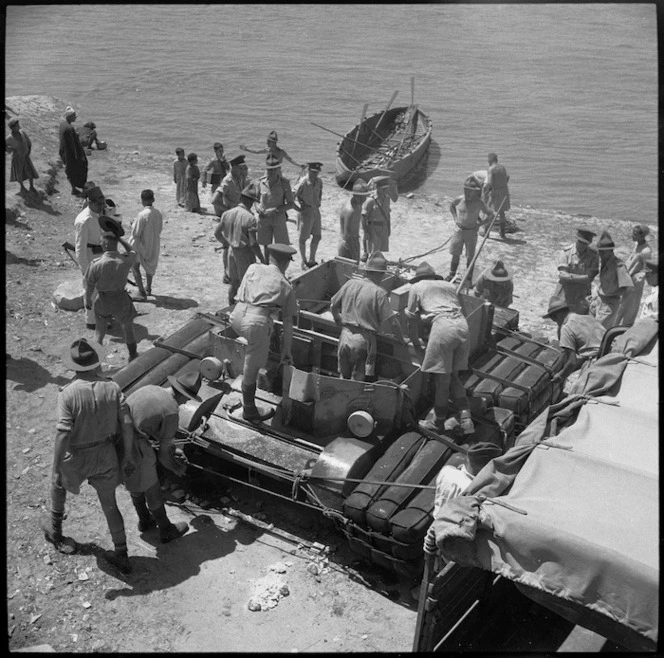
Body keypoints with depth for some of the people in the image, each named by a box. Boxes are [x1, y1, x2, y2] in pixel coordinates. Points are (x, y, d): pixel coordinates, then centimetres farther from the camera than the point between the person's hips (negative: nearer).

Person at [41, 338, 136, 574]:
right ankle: (122, 556, 27)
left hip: (77, 457, -3)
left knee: (59, 483, 31)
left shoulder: (68, 393, -23)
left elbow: (63, 434, -24)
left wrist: (56, 469, -15)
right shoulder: (112, 388, -11)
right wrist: (128, 456, 3)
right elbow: (126, 424, -9)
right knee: (109, 504, 19)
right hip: (106, 455, 3)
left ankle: (55, 529, 52)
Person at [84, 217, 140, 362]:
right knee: (128, 328, 25)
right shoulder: (126, 261, -24)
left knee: (99, 332, 21)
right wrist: (119, 238, -5)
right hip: (121, 301, 0)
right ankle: (133, 356, 41)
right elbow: (132, 251, 2)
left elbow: (89, 286, -10)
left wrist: (87, 300, 8)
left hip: (102, 301, 0)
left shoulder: (96, 264, -25)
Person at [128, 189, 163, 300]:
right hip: (154, 245, 6)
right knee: (149, 266, 26)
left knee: (135, 266, 9)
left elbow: (136, 233, -22)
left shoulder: (143, 215, -25)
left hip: (142, 245, -6)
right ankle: (148, 288, 43)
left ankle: (142, 293, 3)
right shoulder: (158, 214, -6)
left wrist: (133, 224, 0)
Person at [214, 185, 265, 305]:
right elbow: (253, 244, -21)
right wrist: (262, 259, -10)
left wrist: (225, 244, 25)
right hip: (245, 254, -6)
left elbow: (217, 233, 8)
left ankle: (231, 304, 35)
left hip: (232, 252, 6)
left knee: (234, 282, 22)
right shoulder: (250, 218, -21)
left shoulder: (227, 214, -2)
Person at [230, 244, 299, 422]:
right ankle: (249, 411, 23)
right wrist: (286, 351, 25)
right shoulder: (285, 285, 16)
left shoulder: (254, 267, 21)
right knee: (251, 368, 9)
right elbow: (287, 323, 18)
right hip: (257, 322, -4)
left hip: (236, 316, 4)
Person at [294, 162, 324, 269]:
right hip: (305, 212, -6)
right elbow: (293, 195, -13)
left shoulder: (319, 182, 4)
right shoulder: (303, 182, -16)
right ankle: (304, 261, 17)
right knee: (302, 238, 3)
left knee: (317, 237, 10)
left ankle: (312, 260, 24)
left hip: (316, 211, 6)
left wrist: (319, 202, 9)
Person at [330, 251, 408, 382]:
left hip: (345, 335, 5)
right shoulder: (379, 293, -12)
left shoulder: (350, 284, 2)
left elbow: (333, 306, 13)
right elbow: (393, 322, -12)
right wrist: (402, 340, 3)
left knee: (344, 377, 21)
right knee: (359, 382, 6)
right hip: (364, 340, -5)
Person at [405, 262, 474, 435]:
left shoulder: (416, 287, 17)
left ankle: (438, 422, 17)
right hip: (462, 325, 5)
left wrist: (417, 345, 27)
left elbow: (412, 320, 16)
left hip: (442, 326, -5)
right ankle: (465, 418, 8)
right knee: (453, 376, 17)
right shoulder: (449, 285, 29)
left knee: (441, 378, 5)